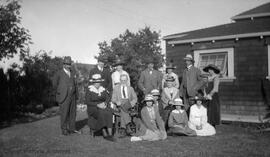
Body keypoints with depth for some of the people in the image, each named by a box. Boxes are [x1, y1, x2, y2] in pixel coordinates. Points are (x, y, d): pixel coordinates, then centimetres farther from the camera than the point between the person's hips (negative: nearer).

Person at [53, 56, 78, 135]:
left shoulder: (72, 73, 12)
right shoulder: (59, 73, -3)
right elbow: (55, 84, 6)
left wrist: (76, 95, 9)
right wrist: (61, 90, 8)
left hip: (72, 96, 5)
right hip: (64, 97, -5)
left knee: (72, 113, 7)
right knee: (64, 114, 0)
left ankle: (72, 129, 17)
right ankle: (64, 130, 10)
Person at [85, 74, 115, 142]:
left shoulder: (102, 89, 9)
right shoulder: (89, 90, -5)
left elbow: (107, 98, 6)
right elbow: (87, 102, -11)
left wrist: (105, 103, -16)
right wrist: (97, 105, -21)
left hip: (102, 106, 4)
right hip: (93, 108, -4)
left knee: (109, 113, -28)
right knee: (101, 114, -34)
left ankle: (110, 134, -32)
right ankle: (105, 134, -25)